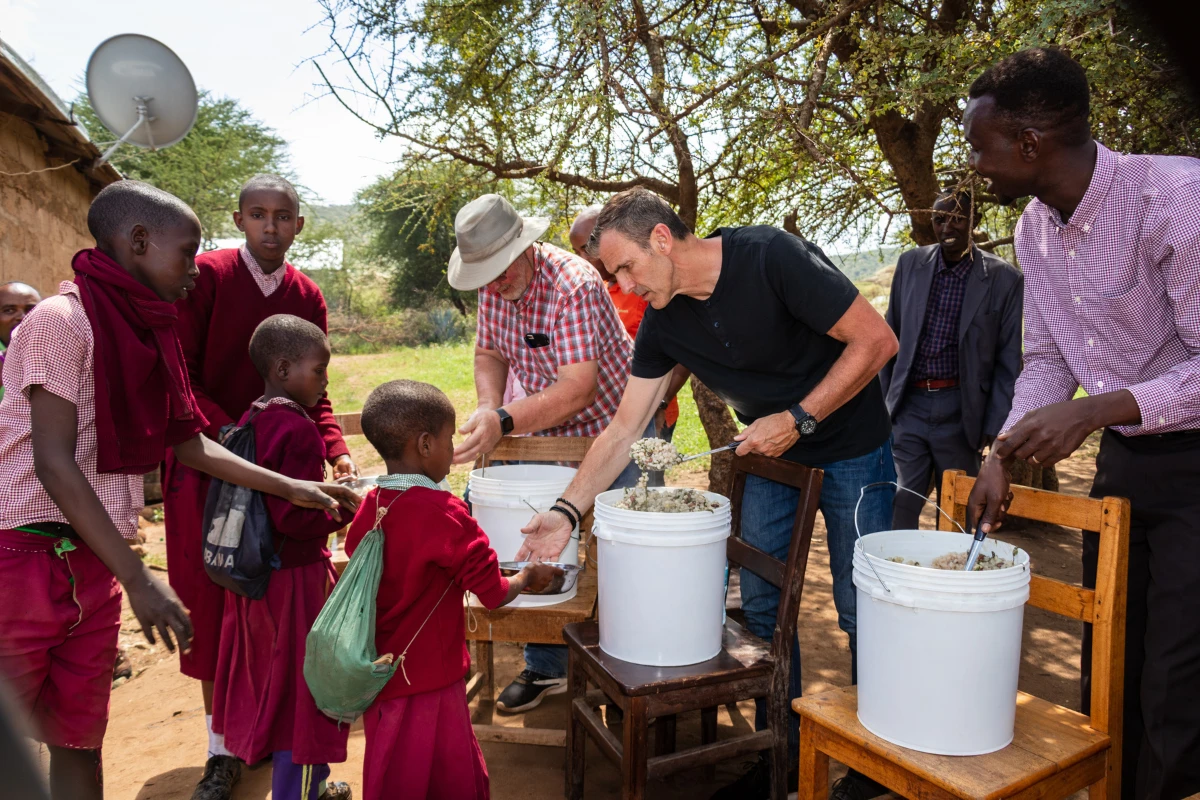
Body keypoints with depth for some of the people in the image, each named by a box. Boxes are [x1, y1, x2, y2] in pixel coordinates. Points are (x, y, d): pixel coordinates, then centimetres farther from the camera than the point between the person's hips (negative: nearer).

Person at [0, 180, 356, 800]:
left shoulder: (145, 330, 10)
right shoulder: (63, 319, -15)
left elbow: (191, 445, 15)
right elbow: (54, 464, -19)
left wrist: (295, 489, 12)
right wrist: (138, 580, -22)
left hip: (92, 561, 7)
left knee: (80, 737, 14)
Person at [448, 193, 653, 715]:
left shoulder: (574, 286, -28)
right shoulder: (494, 287, -4)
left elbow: (578, 389, -36)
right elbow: (489, 353, 7)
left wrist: (504, 421, -45)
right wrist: (487, 408, -13)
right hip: (551, 437, 7)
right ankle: (545, 670, 24)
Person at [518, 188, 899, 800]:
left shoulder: (771, 258, -26)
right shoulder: (664, 322, -8)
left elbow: (877, 341, -22)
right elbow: (622, 431, -5)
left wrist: (799, 418, -24)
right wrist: (567, 513, -10)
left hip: (850, 448, -5)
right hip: (770, 452, 5)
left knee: (860, 608, 3)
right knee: (762, 604, 8)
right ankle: (780, 750, 27)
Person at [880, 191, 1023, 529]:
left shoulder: (1004, 278, -4)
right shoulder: (910, 263, 4)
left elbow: (1008, 364, -1)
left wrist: (993, 429, -5)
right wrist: (881, 402, 8)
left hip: (960, 412, -1)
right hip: (908, 407, 2)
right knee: (897, 512, -2)